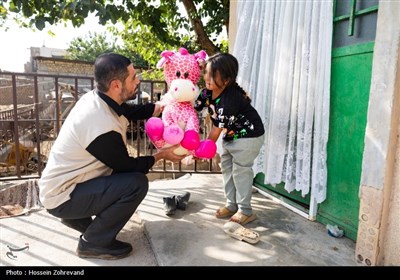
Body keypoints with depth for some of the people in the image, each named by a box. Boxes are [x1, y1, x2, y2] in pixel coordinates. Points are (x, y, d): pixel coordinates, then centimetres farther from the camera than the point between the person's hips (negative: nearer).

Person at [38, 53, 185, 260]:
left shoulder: (97, 98, -6)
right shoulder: (102, 125, -32)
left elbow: (136, 112, 8)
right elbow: (127, 166, -17)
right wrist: (162, 155, -5)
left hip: (62, 183, 9)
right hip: (61, 197, -9)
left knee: (128, 172, 15)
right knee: (136, 183, -21)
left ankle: (78, 217, 21)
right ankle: (93, 243, -2)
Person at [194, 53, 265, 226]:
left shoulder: (231, 98, -33)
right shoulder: (208, 91, -10)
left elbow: (217, 128, -27)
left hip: (248, 136, -9)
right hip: (230, 136, 9)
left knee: (240, 171, -4)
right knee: (227, 168, 12)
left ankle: (246, 211, 10)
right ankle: (232, 204, 25)